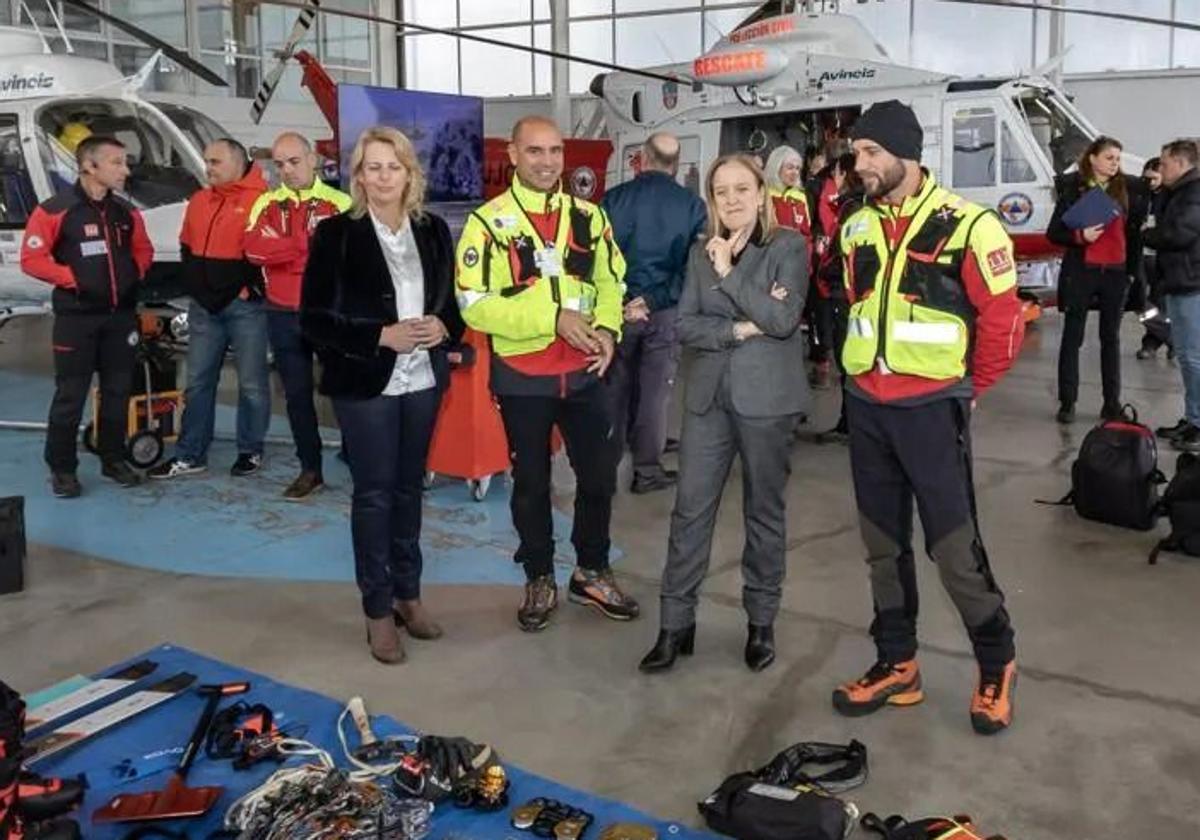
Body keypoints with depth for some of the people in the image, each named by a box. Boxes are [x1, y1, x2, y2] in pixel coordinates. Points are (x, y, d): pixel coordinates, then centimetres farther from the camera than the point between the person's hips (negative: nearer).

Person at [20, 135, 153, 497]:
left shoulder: (126, 212, 7)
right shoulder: (55, 210, -10)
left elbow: (143, 249, 21)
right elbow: (31, 259, -11)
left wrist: (136, 273, 3)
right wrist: (73, 278, -16)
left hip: (121, 316, 5)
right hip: (76, 318, -5)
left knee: (118, 391, 11)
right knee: (70, 395, -1)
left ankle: (114, 459, 24)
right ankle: (62, 468, 9)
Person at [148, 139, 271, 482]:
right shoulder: (199, 201, 14)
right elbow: (187, 248, 21)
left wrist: (245, 288, -11)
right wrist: (196, 286, 9)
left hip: (244, 305, -6)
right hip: (204, 305, 7)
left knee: (251, 382, 2)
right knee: (198, 381, 9)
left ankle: (250, 450, 16)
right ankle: (190, 455, 16)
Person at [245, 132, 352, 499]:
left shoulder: (339, 203, -3)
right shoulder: (266, 203, 7)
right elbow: (254, 248, -9)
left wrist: (282, 250, -14)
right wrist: (310, 244, -17)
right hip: (283, 315, 4)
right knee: (297, 393, 10)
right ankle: (310, 469, 21)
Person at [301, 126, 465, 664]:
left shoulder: (433, 230, 5)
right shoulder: (336, 233, -7)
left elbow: (454, 300, 13)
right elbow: (314, 319, -9)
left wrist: (444, 328, -10)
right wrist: (382, 336, -20)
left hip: (423, 380, 4)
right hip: (365, 383, -4)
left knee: (408, 487, 14)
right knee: (374, 493, 3)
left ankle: (408, 594, 28)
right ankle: (378, 610, 15)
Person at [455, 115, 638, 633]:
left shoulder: (588, 216, 5)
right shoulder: (488, 222, -9)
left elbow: (612, 281, 12)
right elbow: (475, 305, -15)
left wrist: (608, 329, -9)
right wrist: (554, 319, -22)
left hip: (584, 372, 4)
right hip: (522, 377, -3)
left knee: (599, 474, 11)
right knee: (531, 482, 11)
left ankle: (591, 573, 32)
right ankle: (539, 581, 29)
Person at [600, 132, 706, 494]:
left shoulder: (613, 199, -5)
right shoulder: (692, 205, -4)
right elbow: (694, 262, -10)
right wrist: (655, 300, -11)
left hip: (617, 307, 1)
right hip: (666, 311, 0)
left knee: (614, 388, 12)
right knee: (654, 390, 9)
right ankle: (647, 469, 16)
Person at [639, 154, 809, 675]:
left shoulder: (788, 247, -3)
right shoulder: (702, 252, 9)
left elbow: (784, 319, -15)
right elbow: (685, 326, 2)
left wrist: (728, 274, -15)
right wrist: (737, 329, -14)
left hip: (766, 397, -3)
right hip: (708, 396, 3)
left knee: (764, 511, 9)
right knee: (690, 508, 2)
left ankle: (761, 622, 23)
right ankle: (676, 623, 12)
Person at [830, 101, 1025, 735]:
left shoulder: (965, 226, -12)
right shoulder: (858, 228, 8)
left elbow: (1003, 318, -7)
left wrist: (968, 388, 2)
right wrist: (871, 371, 16)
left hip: (930, 409, -6)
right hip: (866, 407, 6)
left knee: (954, 545, -2)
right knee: (883, 542, 13)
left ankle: (996, 666, 21)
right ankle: (896, 665, 27)